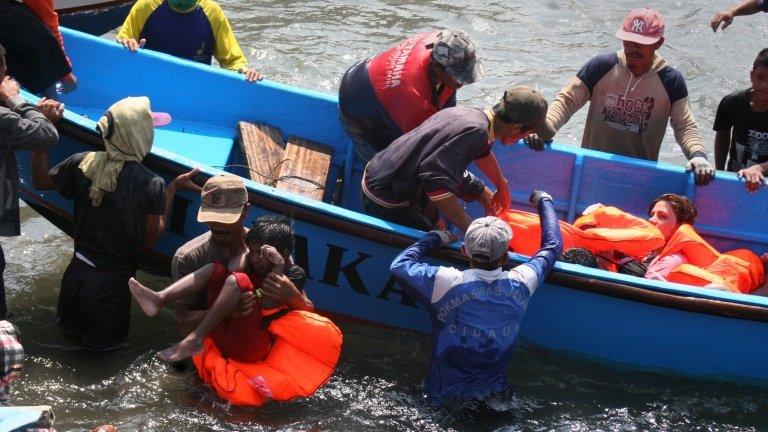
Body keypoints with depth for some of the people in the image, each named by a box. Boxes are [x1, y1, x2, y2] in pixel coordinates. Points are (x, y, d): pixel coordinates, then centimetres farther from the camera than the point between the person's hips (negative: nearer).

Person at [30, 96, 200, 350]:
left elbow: (40, 182, 7)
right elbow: (151, 237, -8)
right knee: (107, 342, 19)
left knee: (70, 327, 31)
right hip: (111, 281, -4)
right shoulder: (152, 184, -20)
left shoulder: (83, 163, -9)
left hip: (77, 272, 4)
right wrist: (172, 189, -3)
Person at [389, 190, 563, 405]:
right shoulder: (521, 283, -8)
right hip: (496, 393, 3)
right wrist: (544, 201, 27)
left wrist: (435, 238, 8)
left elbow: (399, 265, -5)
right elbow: (552, 245, 11)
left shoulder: (447, 283, -19)